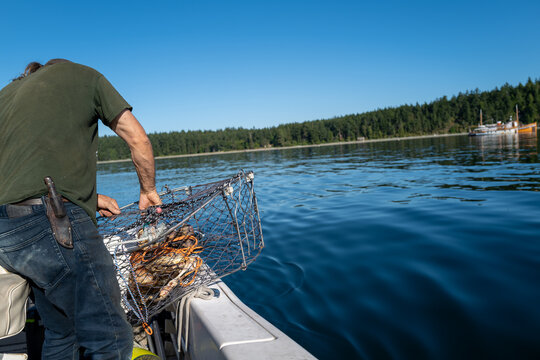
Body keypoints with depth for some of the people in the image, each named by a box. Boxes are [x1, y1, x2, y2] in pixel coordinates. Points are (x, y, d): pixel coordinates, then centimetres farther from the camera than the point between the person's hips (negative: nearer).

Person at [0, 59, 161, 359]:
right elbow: (138, 139, 9)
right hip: (51, 222, -8)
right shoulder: (83, 75, 12)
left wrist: (87, 197, 31)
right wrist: (148, 190, 22)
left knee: (62, 334, 19)